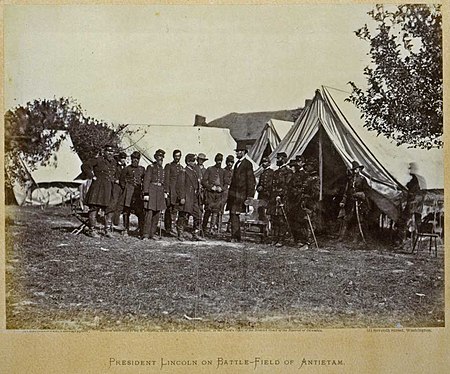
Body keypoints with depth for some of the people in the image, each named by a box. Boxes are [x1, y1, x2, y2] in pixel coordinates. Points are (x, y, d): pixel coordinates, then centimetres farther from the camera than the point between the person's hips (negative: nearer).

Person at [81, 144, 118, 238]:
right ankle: (91, 230, 1)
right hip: (98, 187, -6)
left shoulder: (114, 163, 16)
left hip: (109, 188, 6)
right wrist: (92, 176, -10)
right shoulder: (98, 160, -4)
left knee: (109, 209, 5)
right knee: (94, 208, -4)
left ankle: (108, 230, 13)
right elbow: (85, 166, -10)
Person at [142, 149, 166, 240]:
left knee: (157, 215, 7)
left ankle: (152, 234, 14)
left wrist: (165, 192, 15)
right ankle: (145, 235, -6)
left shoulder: (162, 169, 18)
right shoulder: (151, 167, -3)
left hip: (160, 192, 7)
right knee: (149, 214, -9)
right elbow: (146, 181, -9)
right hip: (152, 191, -7)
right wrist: (146, 193, -16)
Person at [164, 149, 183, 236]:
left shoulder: (181, 168, 18)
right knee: (169, 209, -5)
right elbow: (166, 179, -4)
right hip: (170, 190, -5)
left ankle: (171, 227, 11)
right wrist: (166, 191, -13)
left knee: (174, 209, 5)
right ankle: (168, 228, -2)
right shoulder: (169, 166, 2)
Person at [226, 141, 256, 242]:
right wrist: (230, 193, 17)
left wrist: (249, 196, -15)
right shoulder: (237, 163, 19)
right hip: (233, 194, 8)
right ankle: (237, 237, 16)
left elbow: (251, 181, -11)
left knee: (234, 215, -12)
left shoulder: (248, 164, -7)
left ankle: (235, 237, -9)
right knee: (233, 215, 9)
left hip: (240, 194, -8)